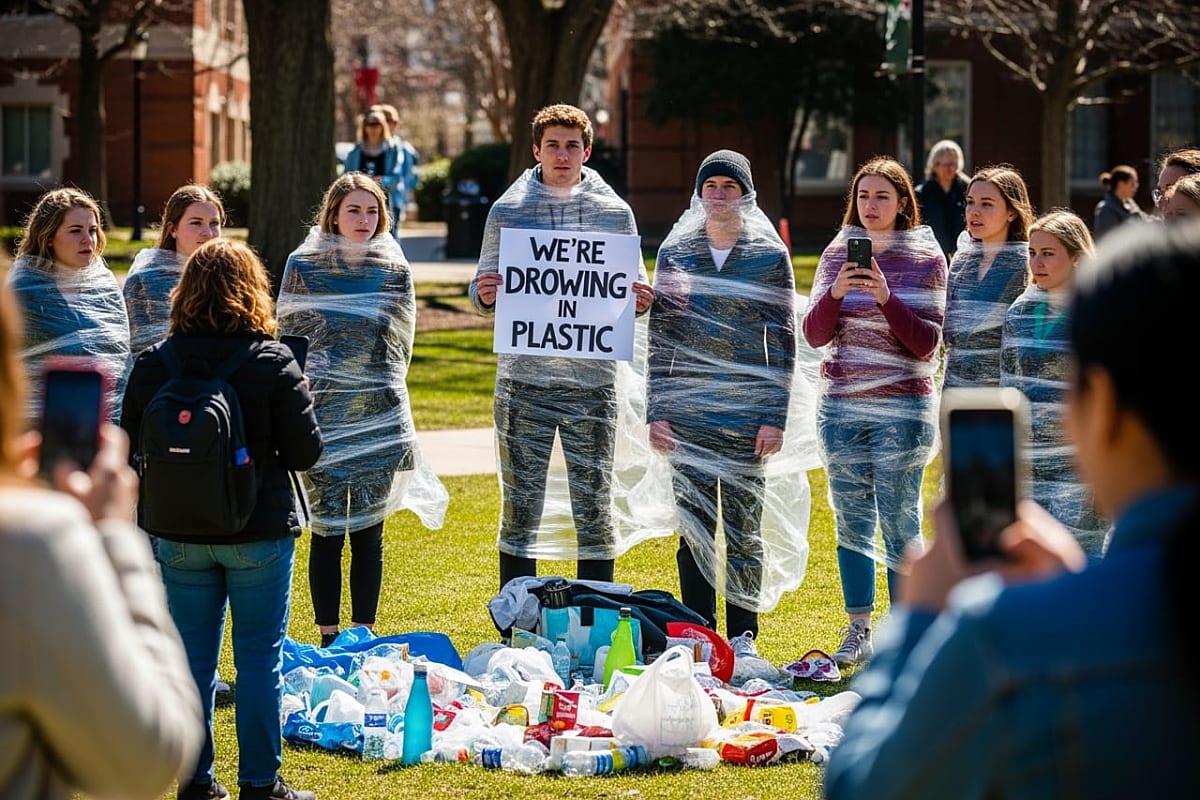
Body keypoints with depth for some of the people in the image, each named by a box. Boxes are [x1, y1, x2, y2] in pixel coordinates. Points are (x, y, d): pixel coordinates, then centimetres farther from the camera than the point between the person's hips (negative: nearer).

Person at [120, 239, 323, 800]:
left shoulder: (152, 364, -5)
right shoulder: (273, 362, -12)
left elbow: (130, 448, 2)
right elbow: (305, 452, -10)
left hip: (178, 536, 3)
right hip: (258, 534, -3)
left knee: (192, 657, 11)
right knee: (259, 658, 6)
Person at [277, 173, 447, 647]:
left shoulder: (395, 270, 5)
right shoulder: (303, 265, 1)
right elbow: (288, 336, 6)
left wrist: (383, 386, 10)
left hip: (380, 413, 1)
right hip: (321, 414, -1)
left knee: (368, 531, 5)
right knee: (328, 530, -1)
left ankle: (363, 635, 13)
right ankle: (328, 637, 7)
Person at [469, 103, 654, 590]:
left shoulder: (614, 212, 7)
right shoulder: (507, 210, 6)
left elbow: (633, 291, 12)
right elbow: (484, 295, 9)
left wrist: (640, 300, -11)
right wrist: (484, 295, -14)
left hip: (591, 379, 1)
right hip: (524, 381, 0)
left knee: (594, 504, 5)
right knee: (521, 506, 3)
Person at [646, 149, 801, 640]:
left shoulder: (771, 256, 1)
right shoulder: (675, 253, 7)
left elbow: (783, 342, 0)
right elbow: (660, 338, 7)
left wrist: (775, 418, -6)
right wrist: (656, 412, 0)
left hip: (748, 415, -2)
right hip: (687, 415, 2)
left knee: (743, 534, 3)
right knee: (694, 533, 5)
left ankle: (742, 643, 10)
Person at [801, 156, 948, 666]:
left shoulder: (925, 258, -1)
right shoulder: (838, 253, 8)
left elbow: (926, 343, -7)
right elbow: (814, 335, 3)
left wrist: (886, 298, -19)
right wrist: (836, 292, -14)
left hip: (902, 408, -4)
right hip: (840, 407, 4)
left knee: (900, 523, -3)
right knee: (851, 523, 8)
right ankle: (857, 633, 16)